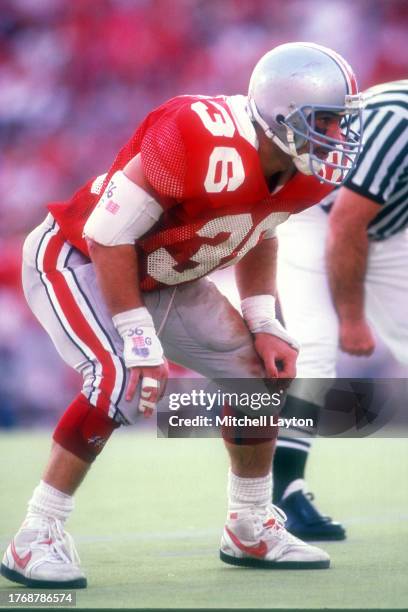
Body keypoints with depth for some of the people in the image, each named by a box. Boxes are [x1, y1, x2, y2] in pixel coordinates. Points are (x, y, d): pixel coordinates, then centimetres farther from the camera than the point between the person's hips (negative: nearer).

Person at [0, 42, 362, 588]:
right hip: (76, 259, -9)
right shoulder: (207, 147, -36)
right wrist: (139, 339, -29)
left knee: (261, 374, 5)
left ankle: (251, 530, 22)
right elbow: (110, 234, -31)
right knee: (122, 381, -30)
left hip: (163, 280, 9)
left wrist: (264, 325, 1)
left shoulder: (303, 173, -10)